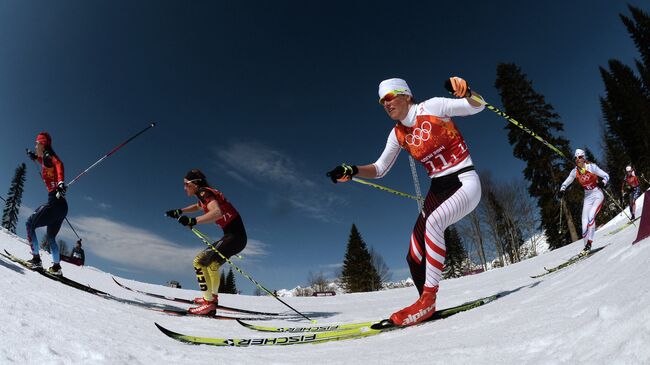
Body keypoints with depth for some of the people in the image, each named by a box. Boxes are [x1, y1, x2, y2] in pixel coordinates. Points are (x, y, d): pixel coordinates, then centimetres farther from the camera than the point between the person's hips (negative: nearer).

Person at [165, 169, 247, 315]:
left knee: (199, 261, -11)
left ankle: (208, 304, -10)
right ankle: (213, 297, 40)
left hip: (234, 236, -10)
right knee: (212, 263, 26)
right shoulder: (205, 194, 17)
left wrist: (193, 221, -36)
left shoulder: (204, 192, -11)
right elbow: (198, 206, 43)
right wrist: (179, 211, 35)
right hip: (235, 236, 10)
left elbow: (218, 212, -30)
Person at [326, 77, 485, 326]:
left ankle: (428, 298, -27)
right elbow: (379, 169, 11)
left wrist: (467, 93, -30)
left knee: (434, 221, -37)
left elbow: (478, 106, -7)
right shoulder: (398, 134, 7)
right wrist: (352, 171, -7)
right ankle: (427, 306, 21)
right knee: (414, 259, -2)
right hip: (438, 190, 6)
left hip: (465, 182, -6)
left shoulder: (432, 107, -8)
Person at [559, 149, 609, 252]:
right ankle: (586, 246, 6)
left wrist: (603, 183, -30)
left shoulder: (591, 167, -14)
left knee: (591, 216, -24)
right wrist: (562, 190, -11)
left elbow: (606, 176, -9)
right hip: (587, 197, 4)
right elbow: (565, 183, 9)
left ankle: (589, 242, -18)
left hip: (597, 194, -4)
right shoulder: (575, 171, -2)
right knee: (584, 222, -3)